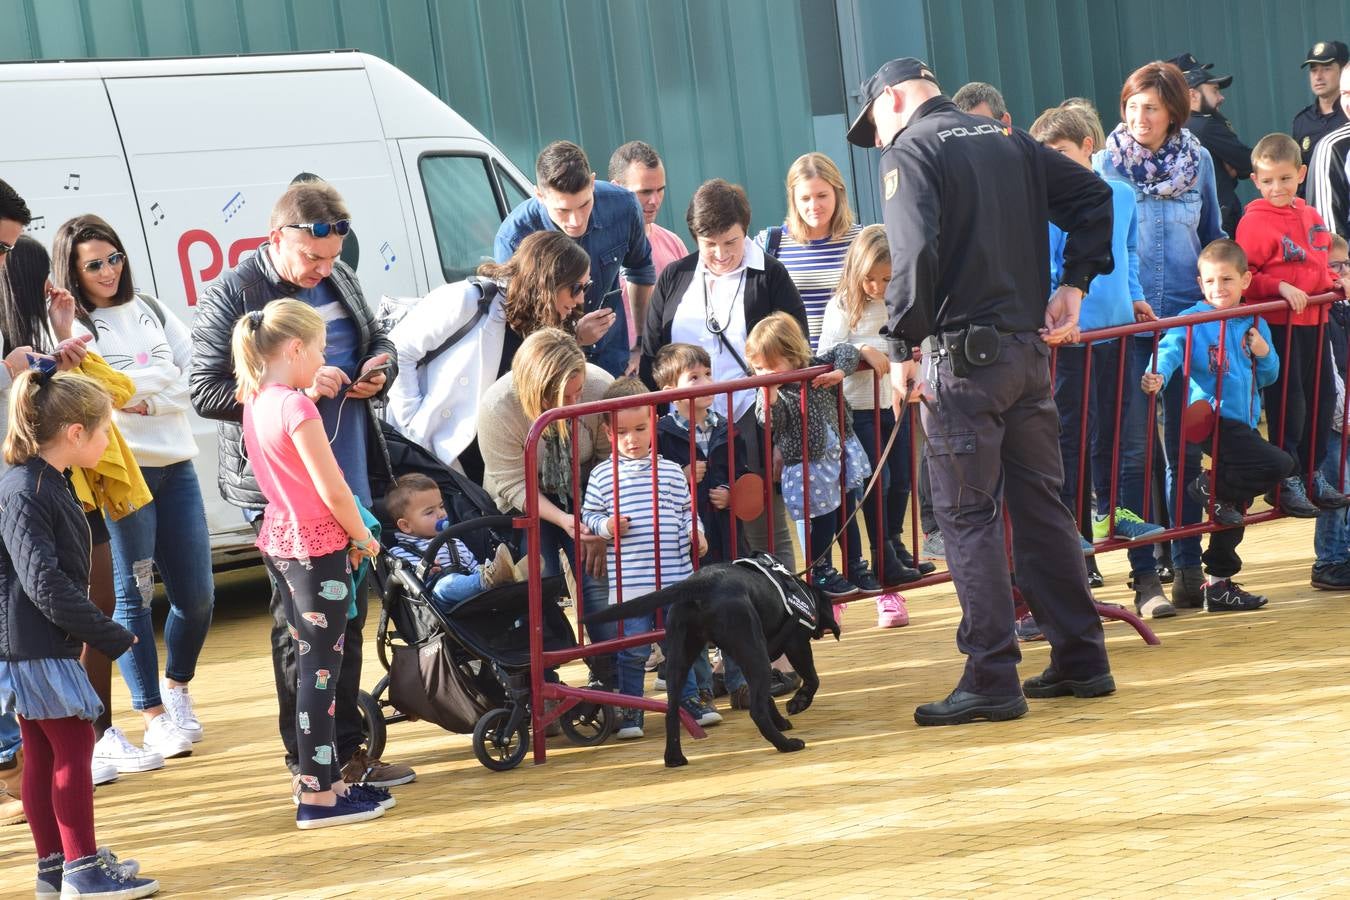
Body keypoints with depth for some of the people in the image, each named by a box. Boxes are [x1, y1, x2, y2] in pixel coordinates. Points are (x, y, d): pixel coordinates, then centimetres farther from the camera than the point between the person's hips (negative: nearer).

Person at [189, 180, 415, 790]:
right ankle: (312, 762, 8)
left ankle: (346, 748, 24)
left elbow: (377, 339, 23)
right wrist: (294, 388, -22)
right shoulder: (231, 297, -10)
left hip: (350, 478, 7)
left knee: (349, 613, 13)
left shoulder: (339, 281, 9)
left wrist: (380, 370, -1)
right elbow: (205, 391, -14)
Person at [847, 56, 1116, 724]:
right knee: (1040, 503, 13)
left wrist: (903, 345, -11)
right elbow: (1092, 196, 14)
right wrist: (1073, 283, 12)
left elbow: (914, 255, -19)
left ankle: (992, 680, -4)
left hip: (965, 354, -7)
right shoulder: (1009, 142, 15)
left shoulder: (909, 151, -6)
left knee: (967, 516, -3)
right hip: (1030, 345, 7)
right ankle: (1080, 659, 17)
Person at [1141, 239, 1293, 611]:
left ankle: (1219, 585, 21)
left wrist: (1264, 353, -3)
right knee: (1278, 464, -24)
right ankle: (1211, 485, -3)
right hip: (1215, 419, -7)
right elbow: (1170, 348, -21)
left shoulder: (1254, 325, 12)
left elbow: (1268, 377, 19)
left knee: (1234, 512, 12)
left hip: (1244, 424, 7)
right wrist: (1157, 376, -42)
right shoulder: (1194, 320, -6)